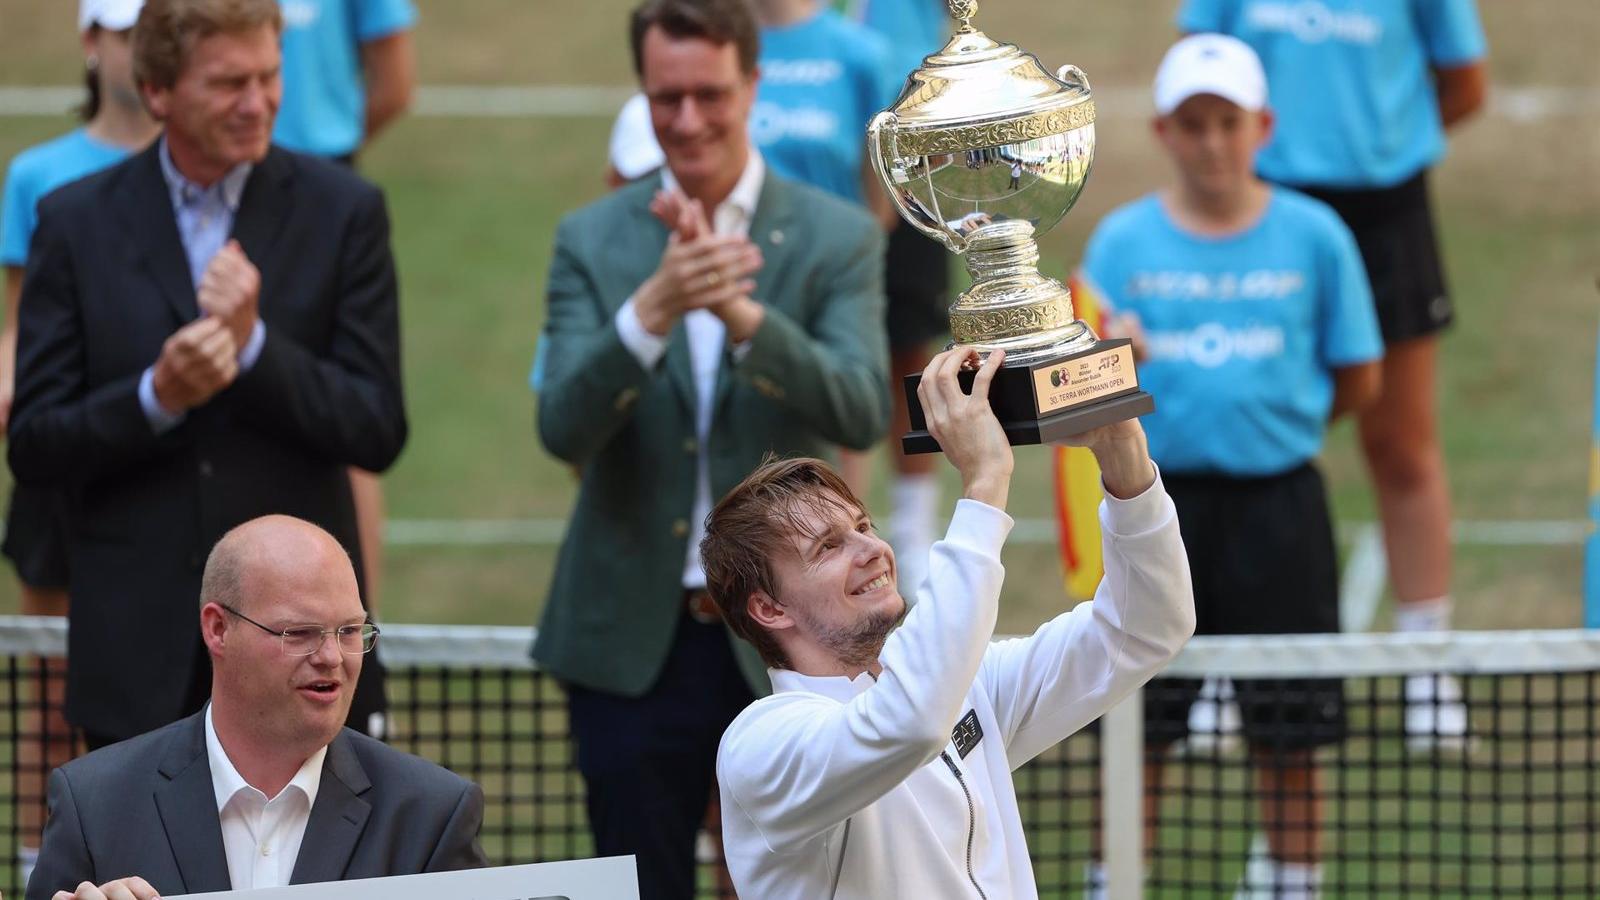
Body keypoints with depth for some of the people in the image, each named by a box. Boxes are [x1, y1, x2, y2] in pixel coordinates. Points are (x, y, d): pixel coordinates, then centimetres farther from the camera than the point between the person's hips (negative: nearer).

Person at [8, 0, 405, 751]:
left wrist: (257, 344, -17)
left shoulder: (341, 212, 1)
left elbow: (379, 433, -2)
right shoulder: (77, 223, 3)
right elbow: (33, 446, 0)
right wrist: (157, 394, -18)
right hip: (143, 655, 1)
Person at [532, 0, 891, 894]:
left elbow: (864, 412, -15)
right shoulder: (592, 241, 2)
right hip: (636, 643, 1)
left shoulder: (839, 239, 0)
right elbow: (564, 430, -10)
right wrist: (653, 308, -28)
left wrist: (742, 313, -31)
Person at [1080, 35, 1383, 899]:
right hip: (1158, 496, 0)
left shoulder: (1314, 236, 1)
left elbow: (1357, 380, 7)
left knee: (1289, 732, 4)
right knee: (1135, 728, 3)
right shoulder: (1123, 241, 2)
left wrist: (1273, 421, 8)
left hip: (1276, 502, 0)